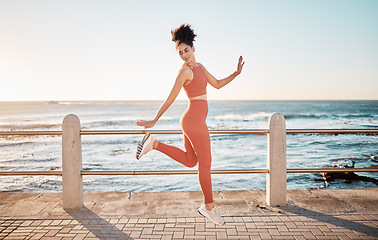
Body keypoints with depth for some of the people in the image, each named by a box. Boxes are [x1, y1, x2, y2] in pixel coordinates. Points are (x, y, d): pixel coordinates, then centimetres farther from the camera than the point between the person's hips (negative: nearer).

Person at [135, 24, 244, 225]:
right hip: (195, 120, -9)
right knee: (205, 163, 3)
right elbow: (170, 99, -11)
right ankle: (209, 207, 18)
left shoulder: (199, 67, 15)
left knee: (190, 161, 21)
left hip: (191, 121, 9)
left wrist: (236, 73, 9)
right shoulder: (185, 71, -11)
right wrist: (154, 121, -8)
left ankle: (154, 144, 15)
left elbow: (217, 84, 20)